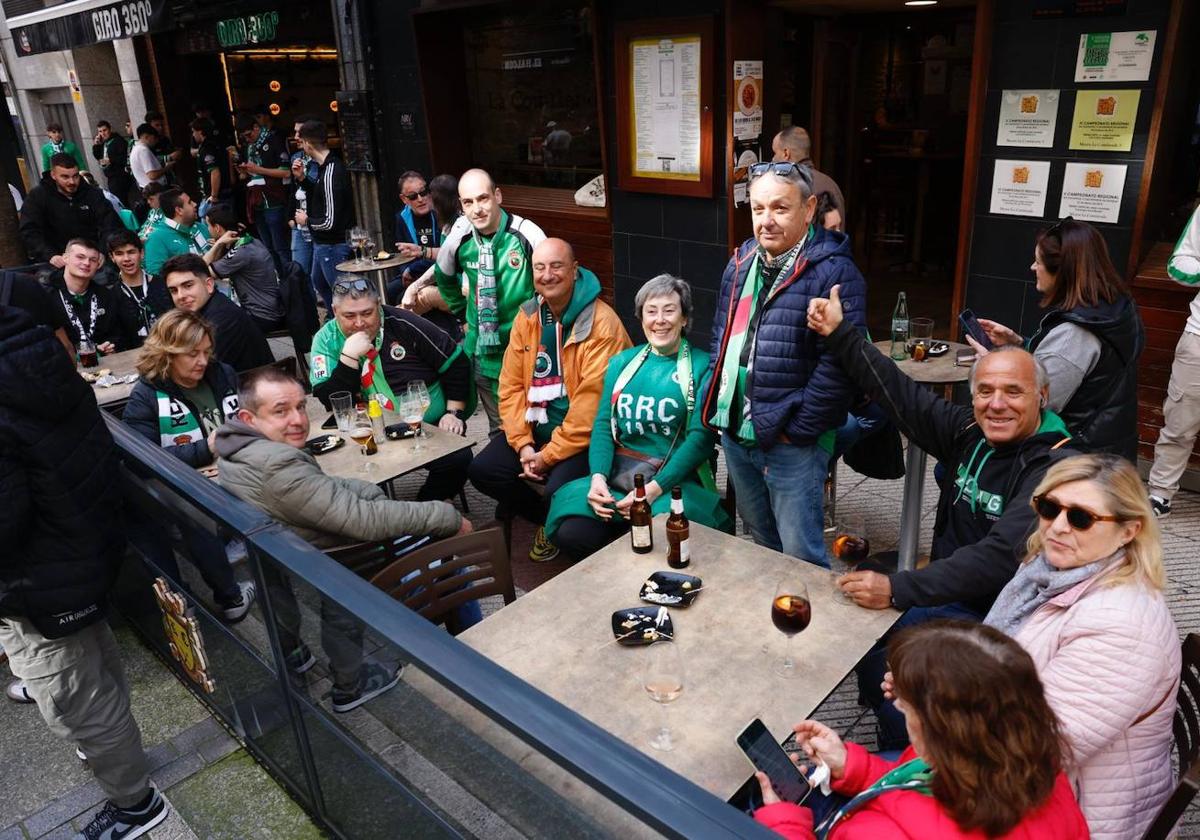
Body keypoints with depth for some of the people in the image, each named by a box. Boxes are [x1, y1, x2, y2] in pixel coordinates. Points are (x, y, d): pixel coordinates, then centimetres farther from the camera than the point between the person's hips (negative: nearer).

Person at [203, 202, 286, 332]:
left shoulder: (241, 252, -21)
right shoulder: (249, 241, 6)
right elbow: (215, 267, 13)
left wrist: (218, 244, -14)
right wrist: (220, 245, -2)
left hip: (263, 318, -8)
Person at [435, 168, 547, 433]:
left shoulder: (527, 234, -17)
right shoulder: (458, 238, -4)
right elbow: (444, 276, 17)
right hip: (482, 349, 4)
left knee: (527, 423, 6)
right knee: (498, 425, 17)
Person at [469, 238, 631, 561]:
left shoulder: (601, 322, -17)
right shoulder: (527, 317, 5)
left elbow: (592, 400, -21)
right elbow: (512, 385, 5)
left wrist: (551, 454, -18)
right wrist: (523, 443, -8)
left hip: (585, 434, -6)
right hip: (537, 426, 7)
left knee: (559, 490, -28)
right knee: (482, 470, -7)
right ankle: (546, 520, 17)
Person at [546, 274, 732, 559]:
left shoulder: (702, 366, 1)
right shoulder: (622, 362, 14)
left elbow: (702, 436, -8)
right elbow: (603, 425, 8)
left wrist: (654, 488, -19)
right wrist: (598, 476, -11)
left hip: (675, 480, -3)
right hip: (617, 474, 3)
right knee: (569, 531, -22)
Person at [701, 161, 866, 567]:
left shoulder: (834, 272, -16)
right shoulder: (741, 263, 8)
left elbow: (838, 363, -21)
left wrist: (797, 429, -18)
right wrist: (715, 405, 8)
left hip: (792, 442, -7)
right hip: (735, 433, 7)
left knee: (800, 555, 3)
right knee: (760, 539, 25)